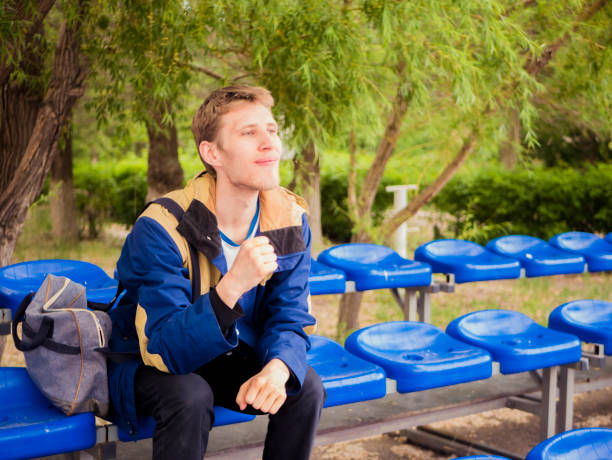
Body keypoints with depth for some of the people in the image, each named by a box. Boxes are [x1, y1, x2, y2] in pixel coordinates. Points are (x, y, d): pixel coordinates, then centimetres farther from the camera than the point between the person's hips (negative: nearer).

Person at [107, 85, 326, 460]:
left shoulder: (289, 219, -12)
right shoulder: (161, 228, -28)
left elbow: (291, 320, -10)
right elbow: (164, 349, -31)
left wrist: (277, 369, -34)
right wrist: (231, 286, -47)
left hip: (234, 356, 4)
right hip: (152, 364, -4)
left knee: (306, 388, -19)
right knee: (190, 397, -34)